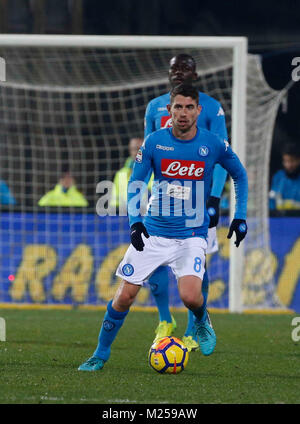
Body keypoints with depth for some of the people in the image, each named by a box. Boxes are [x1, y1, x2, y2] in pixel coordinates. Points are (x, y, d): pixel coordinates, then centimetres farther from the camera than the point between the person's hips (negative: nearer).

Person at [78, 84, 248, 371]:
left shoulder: (213, 145, -4)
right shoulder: (154, 141, -5)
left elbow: (240, 175, 13)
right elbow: (135, 183, 1)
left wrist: (240, 217, 7)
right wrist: (134, 222, -14)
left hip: (192, 236, -1)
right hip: (153, 233, 1)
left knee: (190, 296, -24)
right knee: (125, 296, -5)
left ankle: (202, 322, 12)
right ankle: (101, 354, 15)